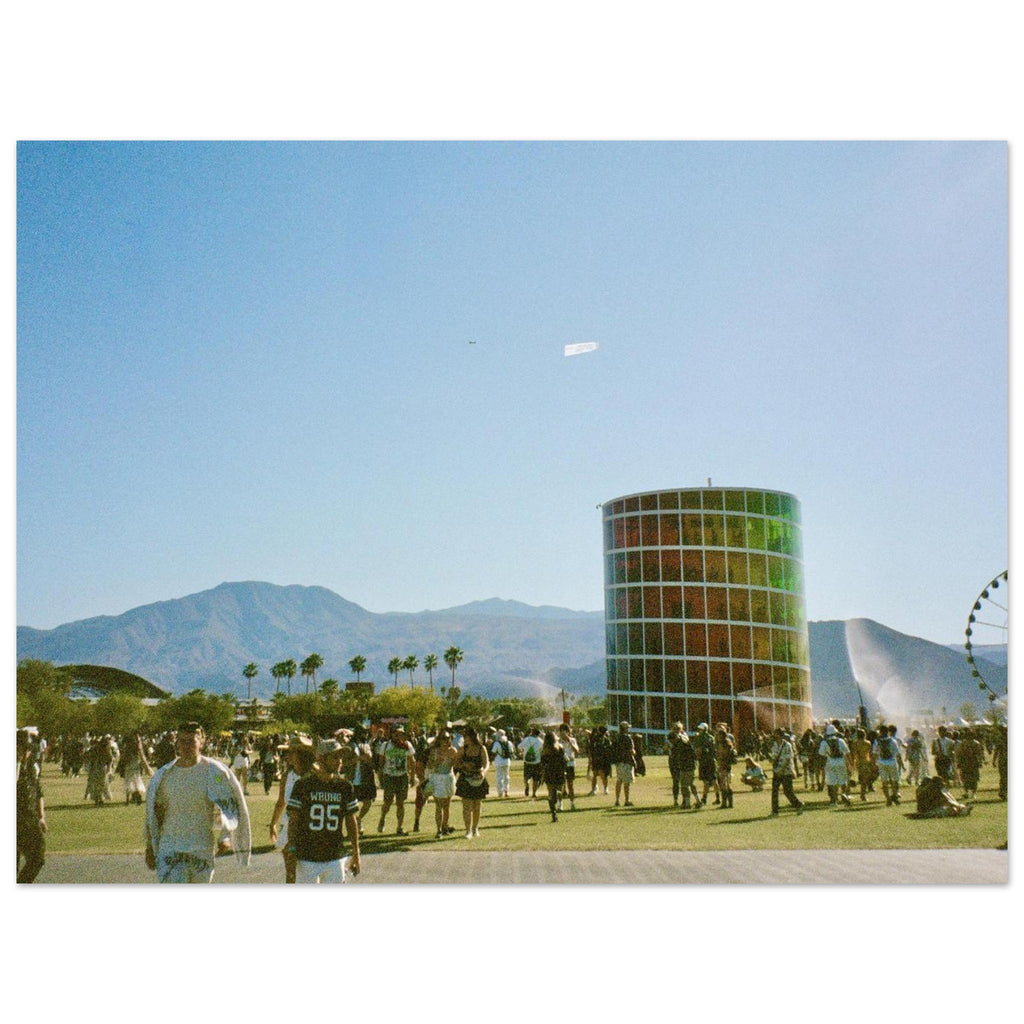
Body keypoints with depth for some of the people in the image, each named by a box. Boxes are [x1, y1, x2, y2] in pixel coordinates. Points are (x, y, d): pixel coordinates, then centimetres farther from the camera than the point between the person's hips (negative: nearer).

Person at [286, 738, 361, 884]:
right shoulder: (303, 785, -8)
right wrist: (292, 854, -7)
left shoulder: (344, 786, 1)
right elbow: (293, 820, -4)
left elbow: (351, 820, 8)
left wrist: (356, 853, 8)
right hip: (307, 857, -2)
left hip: (335, 858, 3)